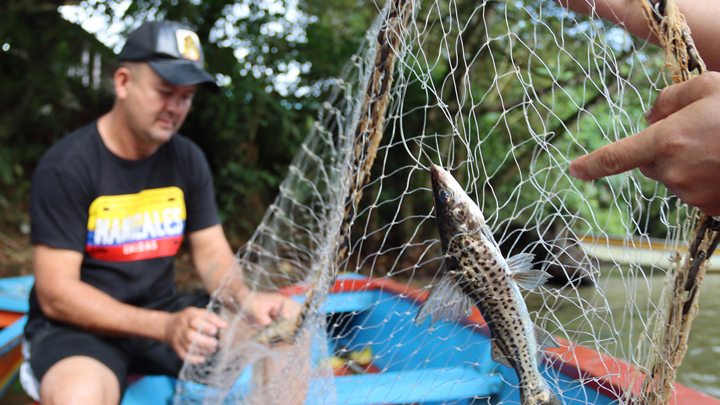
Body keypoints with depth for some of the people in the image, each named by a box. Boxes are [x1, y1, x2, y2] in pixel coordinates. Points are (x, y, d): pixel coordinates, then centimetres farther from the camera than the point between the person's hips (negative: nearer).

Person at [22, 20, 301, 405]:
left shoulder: (188, 160, 4)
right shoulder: (66, 165, -14)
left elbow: (212, 251, 5)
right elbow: (55, 293, -18)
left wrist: (246, 297, -19)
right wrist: (166, 327, -29)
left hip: (163, 311, 5)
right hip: (77, 327, -5)